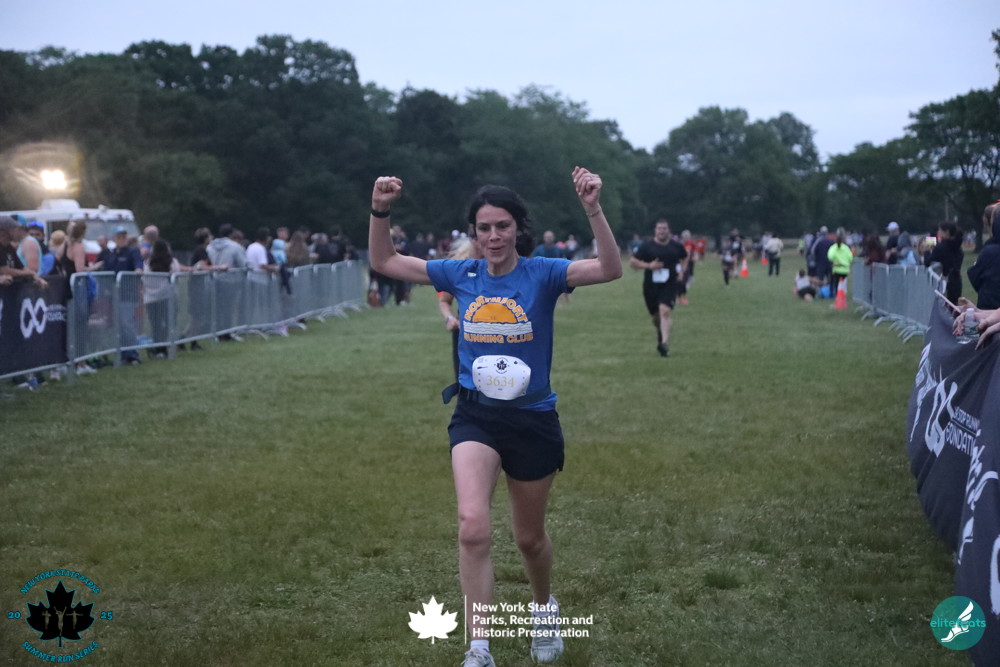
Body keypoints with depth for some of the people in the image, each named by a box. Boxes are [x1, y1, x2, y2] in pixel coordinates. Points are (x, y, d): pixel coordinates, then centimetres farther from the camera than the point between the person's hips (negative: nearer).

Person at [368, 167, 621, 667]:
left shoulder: (542, 274, -9)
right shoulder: (461, 275, 0)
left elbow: (610, 269, -24)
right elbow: (384, 262, 8)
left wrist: (593, 210, -36)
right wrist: (380, 212, -8)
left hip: (533, 420, -1)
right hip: (475, 418, 1)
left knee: (529, 537, 16)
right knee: (473, 527, -21)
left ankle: (544, 607, 48)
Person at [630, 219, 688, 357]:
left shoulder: (676, 246, 4)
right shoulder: (647, 246, -1)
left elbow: (685, 258, 25)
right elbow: (632, 262, -1)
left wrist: (681, 271, 7)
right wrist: (648, 265, -16)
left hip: (670, 285, -1)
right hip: (651, 286, 1)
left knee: (664, 311, -23)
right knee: (656, 317, 12)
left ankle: (664, 343, -30)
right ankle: (661, 334, 45)